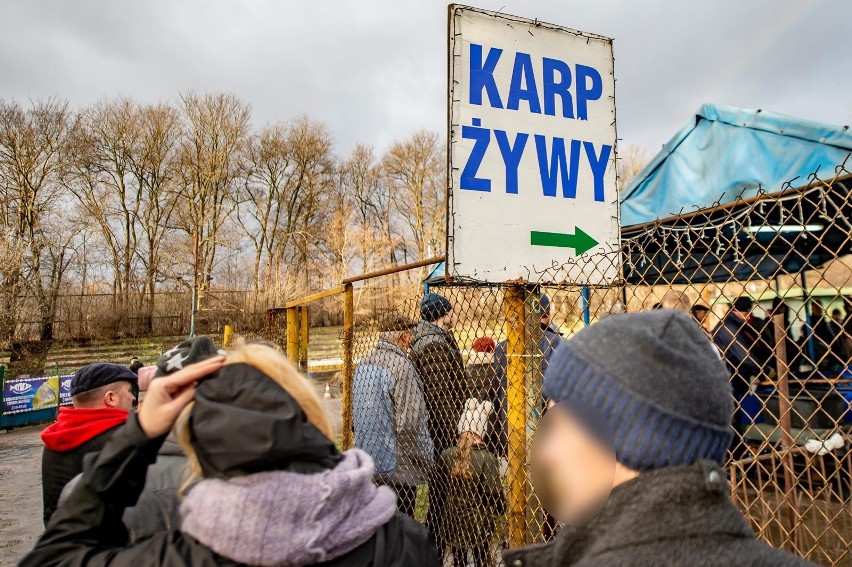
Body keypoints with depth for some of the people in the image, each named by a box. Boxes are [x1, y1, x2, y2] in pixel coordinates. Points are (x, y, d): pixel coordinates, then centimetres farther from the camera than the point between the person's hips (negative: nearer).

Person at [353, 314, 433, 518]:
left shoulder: (363, 364, 7)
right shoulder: (401, 366, -20)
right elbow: (410, 423, -23)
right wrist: (425, 459, -10)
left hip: (368, 461, 8)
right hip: (398, 466, -8)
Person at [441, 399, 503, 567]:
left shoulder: (448, 455, -9)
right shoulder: (487, 457, -20)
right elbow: (494, 491, -19)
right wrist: (500, 510, 1)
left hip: (453, 519, 3)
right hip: (479, 520, -3)